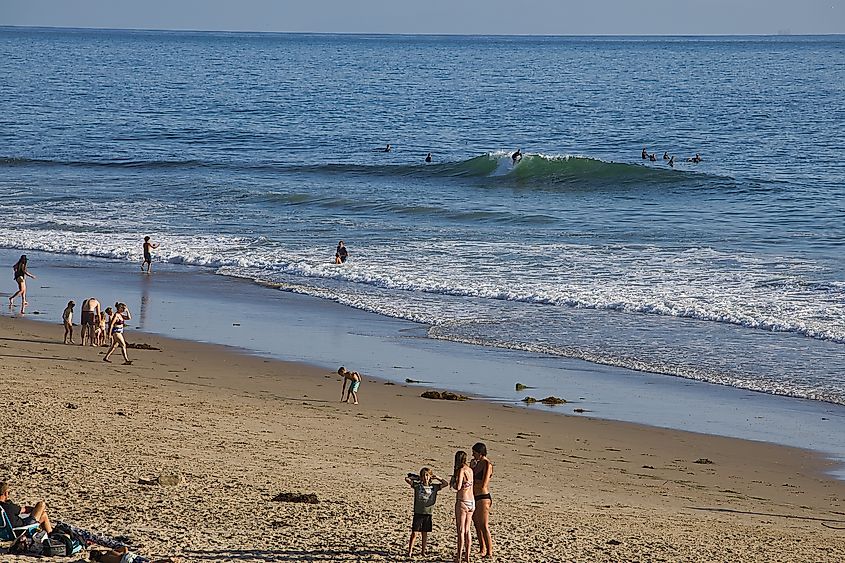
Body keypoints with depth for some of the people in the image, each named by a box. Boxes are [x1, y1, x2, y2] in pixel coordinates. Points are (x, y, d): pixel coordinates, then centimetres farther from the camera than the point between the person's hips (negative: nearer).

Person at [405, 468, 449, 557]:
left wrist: (437, 478, 7)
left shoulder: (434, 487, 6)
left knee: (425, 533, 11)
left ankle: (423, 551, 19)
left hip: (428, 513, 3)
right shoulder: (417, 485, -1)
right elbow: (407, 479, -8)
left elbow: (446, 484, 5)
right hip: (418, 513, -2)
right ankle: (409, 552, -4)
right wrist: (416, 478, 2)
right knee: (414, 533, -5)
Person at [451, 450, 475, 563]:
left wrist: (453, 482, -1)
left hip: (462, 502, -7)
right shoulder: (470, 470, 10)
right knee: (467, 530, 14)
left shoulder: (461, 470, -13)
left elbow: (458, 487, -20)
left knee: (461, 531, -3)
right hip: (471, 502, 7)